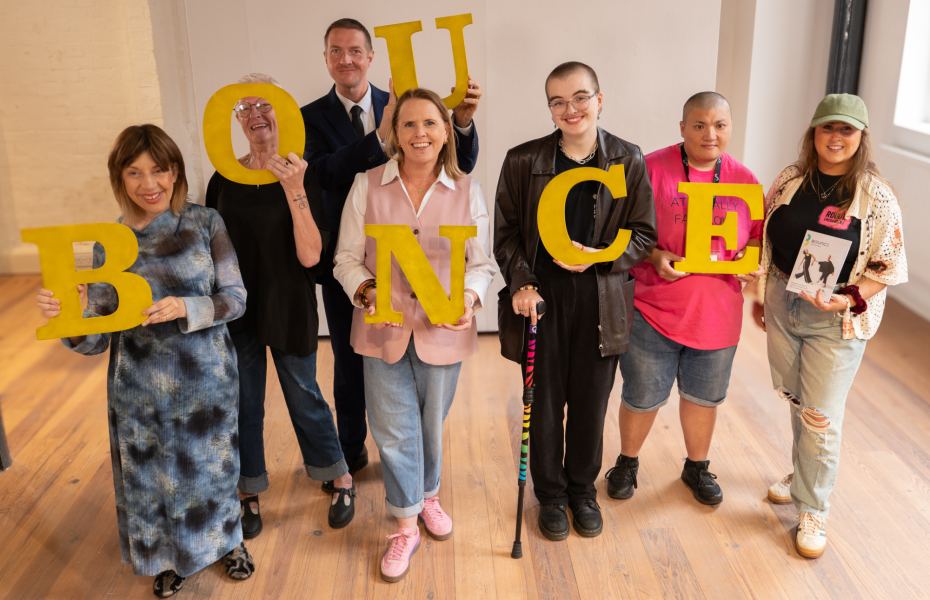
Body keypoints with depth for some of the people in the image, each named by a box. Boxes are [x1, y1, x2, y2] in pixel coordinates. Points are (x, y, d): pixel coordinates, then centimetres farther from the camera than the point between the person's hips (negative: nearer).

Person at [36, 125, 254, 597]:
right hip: (140, 390, 1)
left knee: (212, 466, 18)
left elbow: (236, 297, -7)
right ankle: (170, 557, 45)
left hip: (207, 380, -1)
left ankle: (226, 539, 48)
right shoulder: (110, 244, -4)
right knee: (152, 476, 16)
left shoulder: (205, 224, -7)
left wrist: (187, 308, -25)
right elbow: (95, 339, -4)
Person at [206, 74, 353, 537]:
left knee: (304, 396, 9)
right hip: (237, 307, 3)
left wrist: (294, 191, -28)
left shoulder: (301, 174, -11)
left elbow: (310, 255, -20)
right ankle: (249, 494, 33)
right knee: (242, 402, 13)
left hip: (288, 308, -3)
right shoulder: (224, 178, -1)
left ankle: (342, 481, 32)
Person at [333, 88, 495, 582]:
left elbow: (482, 262, 2)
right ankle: (406, 525, 27)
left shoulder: (467, 191, -1)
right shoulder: (366, 186, -3)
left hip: (443, 331, 1)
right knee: (393, 429, 7)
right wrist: (366, 292, -19)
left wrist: (469, 299, -17)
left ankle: (427, 496, 46)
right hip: (383, 330, 0)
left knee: (432, 425, 17)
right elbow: (347, 258, -1)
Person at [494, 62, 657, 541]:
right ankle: (550, 495, 31)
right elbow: (506, 231, 3)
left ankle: (583, 489, 36)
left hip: (601, 302, 1)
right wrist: (521, 282, -11)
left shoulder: (628, 161, -1)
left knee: (591, 403, 12)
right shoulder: (523, 161, -2)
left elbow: (643, 234, 1)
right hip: (542, 298, 0)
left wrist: (597, 258, -15)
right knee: (544, 403, 9)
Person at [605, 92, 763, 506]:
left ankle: (697, 467, 42)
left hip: (716, 314, 4)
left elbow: (758, 236, 13)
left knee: (703, 396, 19)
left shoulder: (744, 180, 3)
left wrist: (754, 259, -8)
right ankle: (627, 463, 36)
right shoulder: (652, 169, -10)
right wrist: (654, 256, -23)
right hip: (653, 312, -3)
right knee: (642, 397, 9)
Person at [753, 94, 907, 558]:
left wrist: (851, 299, -21)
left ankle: (812, 509, 19)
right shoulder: (790, 180, 1)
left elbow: (889, 266, -6)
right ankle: (805, 475, 40)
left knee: (820, 416, 1)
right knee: (796, 401, 16)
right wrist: (760, 297, 12)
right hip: (782, 306, 4)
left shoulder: (876, 196, -10)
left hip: (836, 320, -3)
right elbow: (765, 241, 11)